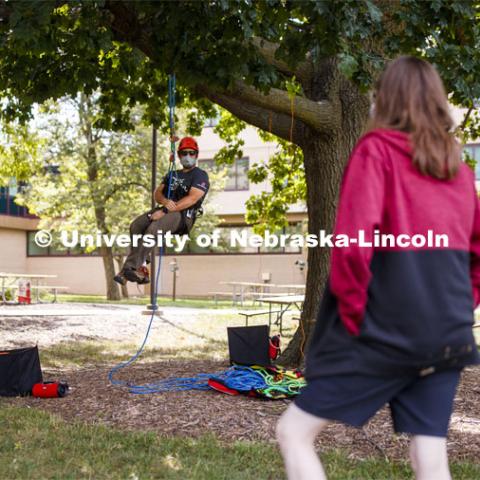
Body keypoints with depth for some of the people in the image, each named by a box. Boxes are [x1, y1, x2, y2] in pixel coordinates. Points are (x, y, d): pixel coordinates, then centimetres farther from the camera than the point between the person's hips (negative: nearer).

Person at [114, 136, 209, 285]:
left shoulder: (200, 175, 4)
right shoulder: (172, 175, 29)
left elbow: (191, 199, -12)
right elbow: (157, 193, 16)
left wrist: (164, 210, -19)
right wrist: (165, 201, -11)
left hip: (184, 216, -7)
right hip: (166, 210, 7)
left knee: (153, 228, -34)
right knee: (136, 225, -19)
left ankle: (130, 267, -35)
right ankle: (140, 271, -25)